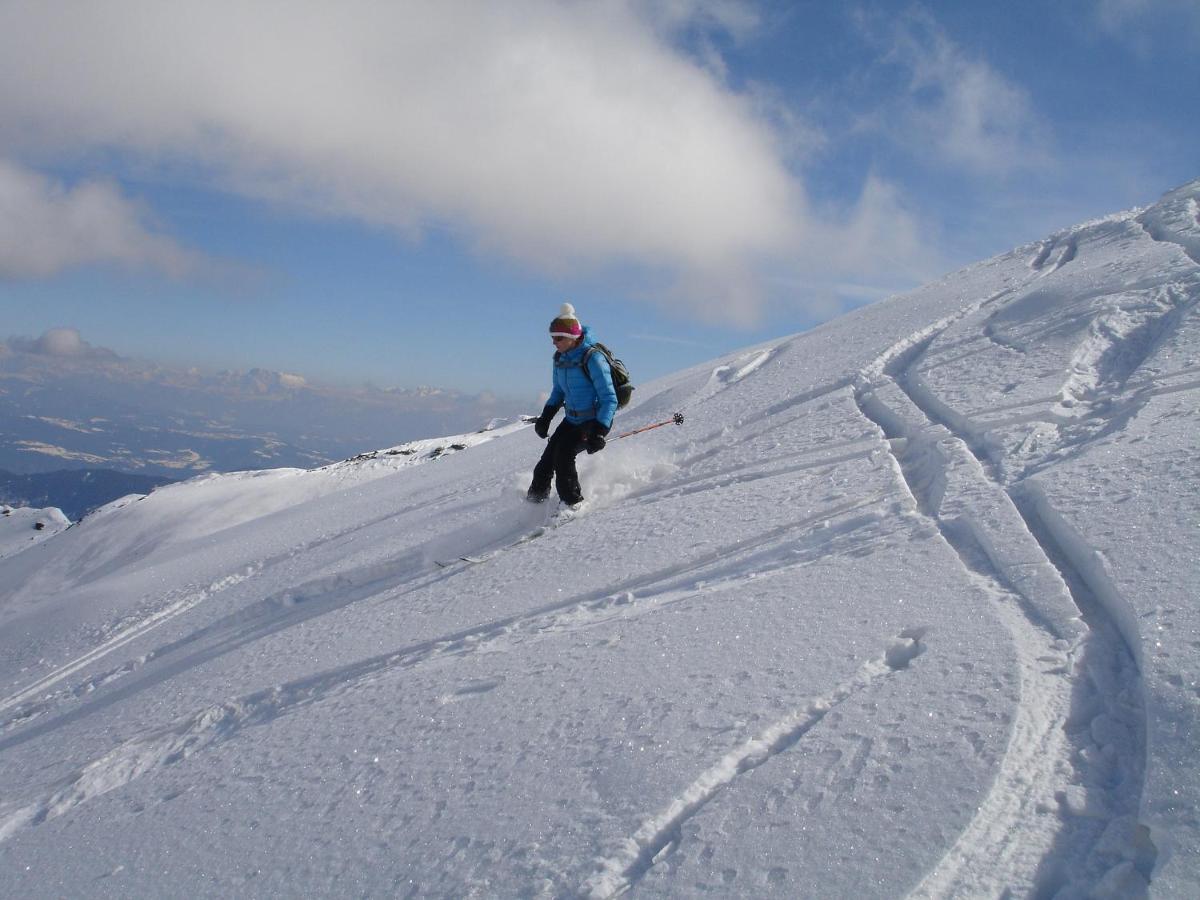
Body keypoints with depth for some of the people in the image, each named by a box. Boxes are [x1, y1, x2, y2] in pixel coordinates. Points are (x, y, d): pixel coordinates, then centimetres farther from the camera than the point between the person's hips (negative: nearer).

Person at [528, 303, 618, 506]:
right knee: (546, 462, 0)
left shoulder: (592, 359, -21)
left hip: (596, 421, -7)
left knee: (563, 454, -23)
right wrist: (545, 417, 6)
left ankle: (572, 504, -11)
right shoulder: (560, 358, 2)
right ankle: (535, 500, 15)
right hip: (572, 420, 7)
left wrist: (599, 432, -29)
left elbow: (609, 400, -21)